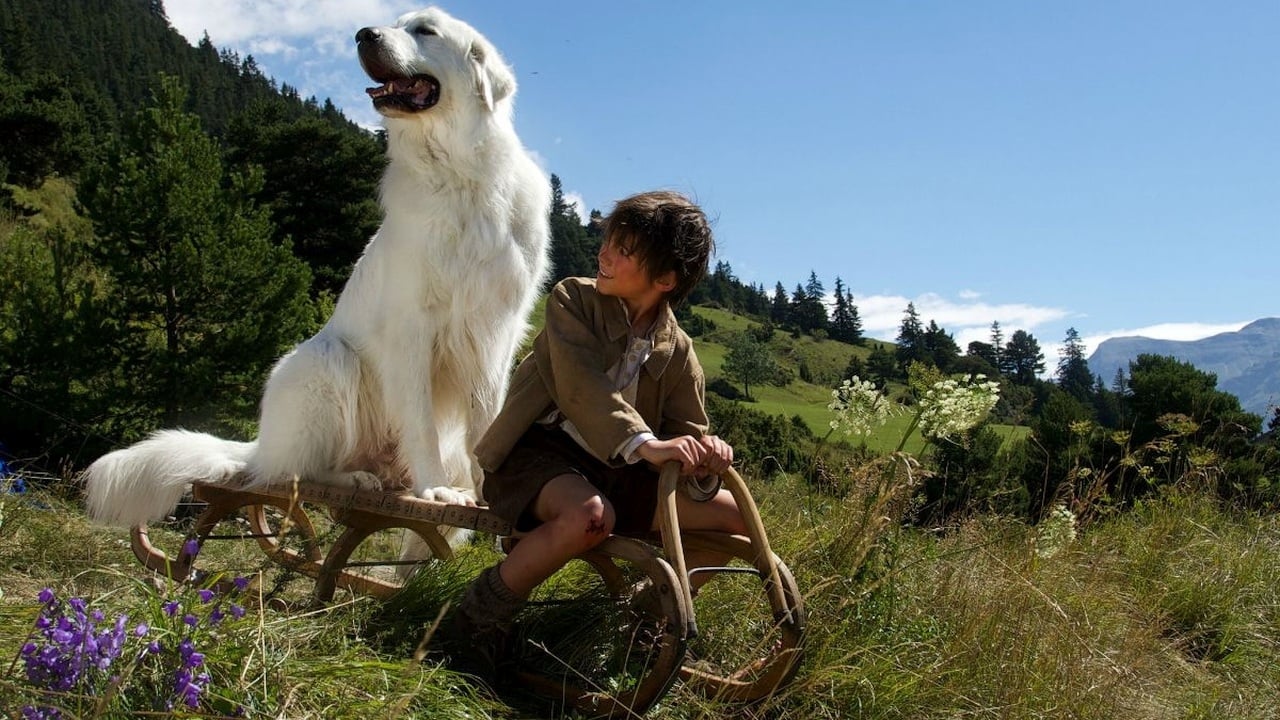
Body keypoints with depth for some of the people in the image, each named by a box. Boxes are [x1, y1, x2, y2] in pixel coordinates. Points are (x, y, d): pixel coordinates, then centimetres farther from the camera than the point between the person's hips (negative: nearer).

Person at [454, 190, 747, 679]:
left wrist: (705, 453, -23)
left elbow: (686, 431, 4)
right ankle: (482, 612, -15)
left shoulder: (678, 352, 2)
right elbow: (581, 387, -24)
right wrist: (644, 444, -39)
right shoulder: (573, 299, -8)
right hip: (538, 453, -5)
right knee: (589, 516, -39)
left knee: (733, 517, -4)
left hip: (614, 472, 5)